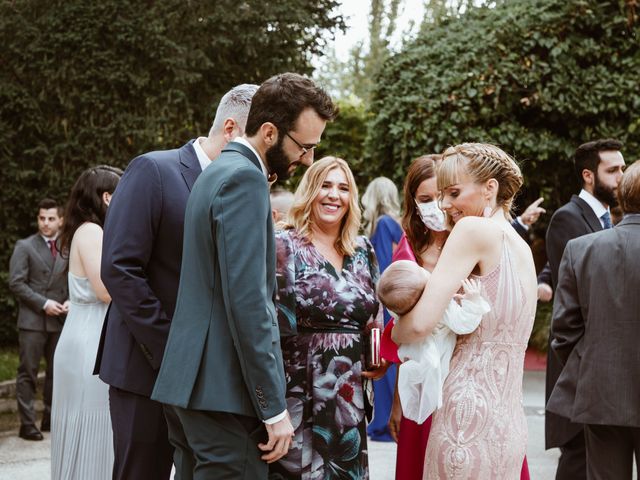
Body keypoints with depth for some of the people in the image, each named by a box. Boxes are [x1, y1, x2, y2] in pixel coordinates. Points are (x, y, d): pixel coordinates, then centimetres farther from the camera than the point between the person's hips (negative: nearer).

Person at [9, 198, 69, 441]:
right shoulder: (25, 246, -2)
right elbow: (16, 283, -8)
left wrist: (70, 301, -4)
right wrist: (43, 303, -14)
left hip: (59, 320, 4)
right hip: (32, 320, -4)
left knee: (56, 371, 9)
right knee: (28, 373, -2)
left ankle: (51, 418, 19)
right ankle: (27, 423, 1)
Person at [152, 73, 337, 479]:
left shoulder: (220, 171, 17)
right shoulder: (245, 178, -14)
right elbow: (247, 300, -20)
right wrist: (274, 408, -18)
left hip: (195, 381, 10)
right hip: (225, 389, -10)